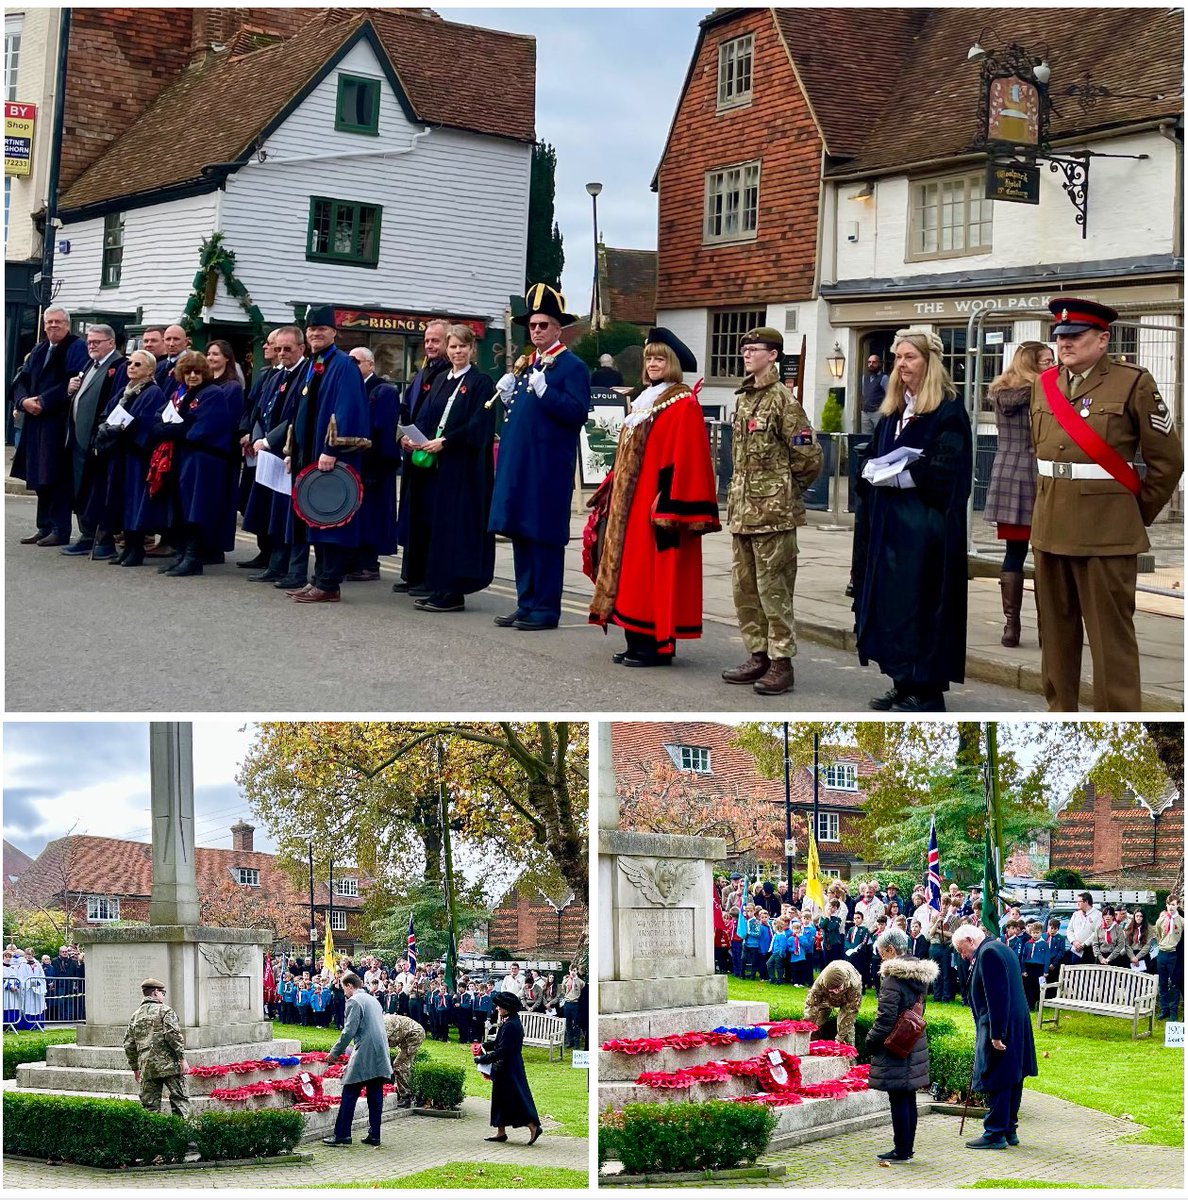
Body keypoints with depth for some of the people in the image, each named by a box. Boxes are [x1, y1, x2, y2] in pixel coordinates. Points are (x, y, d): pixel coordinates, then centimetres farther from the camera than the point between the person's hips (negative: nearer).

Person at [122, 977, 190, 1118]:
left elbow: (128, 1044, 17)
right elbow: (174, 1035, -13)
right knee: (179, 1099, -1)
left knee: (150, 1106, 7)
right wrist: (182, 1058, -10)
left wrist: (135, 1068, 24)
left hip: (146, 1067, 5)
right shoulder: (164, 1010, -2)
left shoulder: (136, 1015, 16)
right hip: (168, 1064, -5)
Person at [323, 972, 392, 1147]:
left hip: (364, 1056, -8)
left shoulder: (354, 1001, -7)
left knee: (349, 1095, -3)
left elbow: (349, 1031, -13)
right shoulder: (373, 1000, 19)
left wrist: (334, 1053, -4)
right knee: (375, 1097, 8)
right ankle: (374, 1135, 8)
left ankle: (342, 1134, -3)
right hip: (380, 1056, 8)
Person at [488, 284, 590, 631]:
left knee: (544, 536, -4)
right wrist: (508, 395, 6)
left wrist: (544, 390, -23)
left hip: (548, 468, -8)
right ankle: (526, 604, 17)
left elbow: (578, 413, -16)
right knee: (520, 534, 10)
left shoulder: (572, 367, -5)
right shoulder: (525, 365, 19)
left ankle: (546, 609, 2)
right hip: (518, 464, 8)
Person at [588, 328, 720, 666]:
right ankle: (638, 642, 13)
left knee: (654, 571, -8)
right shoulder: (643, 401, 17)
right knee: (634, 569, 9)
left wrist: (669, 504, -23)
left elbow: (685, 459, -18)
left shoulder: (683, 404, -10)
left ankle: (658, 644, -3)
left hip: (657, 503, -9)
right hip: (633, 502, 9)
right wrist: (613, 492, 16)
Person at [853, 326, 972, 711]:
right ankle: (904, 683, 16)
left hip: (925, 525, -8)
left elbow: (944, 472, -16)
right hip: (890, 522, 8)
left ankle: (927, 689, 0)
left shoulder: (948, 411, -9)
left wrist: (897, 475, -14)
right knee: (890, 600, 8)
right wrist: (874, 472, 0)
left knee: (919, 601, -6)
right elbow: (875, 458, 21)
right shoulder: (893, 411, 15)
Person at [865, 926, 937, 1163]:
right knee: (908, 1097, 14)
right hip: (915, 1044, 9)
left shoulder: (893, 977, -18)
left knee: (898, 1100, -2)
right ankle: (907, 1147, 21)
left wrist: (871, 1040, -8)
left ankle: (902, 1150, 3)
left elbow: (886, 1016, -20)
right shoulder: (919, 974, 9)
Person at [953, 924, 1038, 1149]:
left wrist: (996, 1034, -22)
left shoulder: (988, 953, -16)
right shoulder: (1002, 949, 16)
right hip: (1017, 1027, 10)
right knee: (1011, 1079, 14)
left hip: (1000, 1027, -10)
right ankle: (1009, 1130, 22)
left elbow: (996, 996, -22)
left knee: (995, 1081, -5)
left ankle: (995, 1134, -1)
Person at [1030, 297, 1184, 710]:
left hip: (1107, 534, -5)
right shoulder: (1044, 385, 10)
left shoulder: (1133, 384, -6)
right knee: (1055, 633, 13)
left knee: (1111, 638, -2)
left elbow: (1168, 460, -2)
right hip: (1050, 530, 6)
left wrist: (1136, 514, 2)